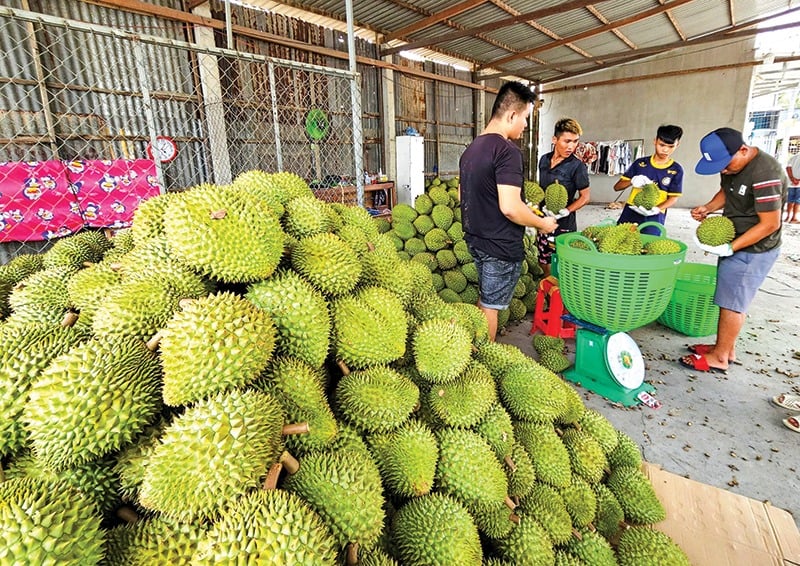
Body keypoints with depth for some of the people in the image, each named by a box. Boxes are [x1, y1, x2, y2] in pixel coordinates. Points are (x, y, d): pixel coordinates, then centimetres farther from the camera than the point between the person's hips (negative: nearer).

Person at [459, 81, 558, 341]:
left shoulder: (470, 149, 10)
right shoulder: (508, 151, -19)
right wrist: (543, 224, -10)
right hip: (501, 246, -9)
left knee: (484, 302, 21)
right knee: (490, 307, 4)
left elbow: (462, 195, 19)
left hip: (475, 240, 9)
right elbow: (510, 208, -26)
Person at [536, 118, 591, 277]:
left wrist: (566, 211, -21)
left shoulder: (577, 166, -11)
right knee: (544, 263, 16)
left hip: (564, 224, -6)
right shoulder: (544, 160, 5)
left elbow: (585, 197, -6)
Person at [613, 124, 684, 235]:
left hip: (654, 218, -1)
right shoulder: (640, 163, 6)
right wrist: (632, 181, -17)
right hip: (630, 214, 2)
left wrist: (656, 209, -19)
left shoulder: (676, 170, 3)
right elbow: (617, 187, 4)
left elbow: (673, 197, 1)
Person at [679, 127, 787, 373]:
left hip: (753, 250, -9)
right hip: (734, 243, 9)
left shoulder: (765, 174, -26)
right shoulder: (731, 165, 1)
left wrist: (730, 248, -24)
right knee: (734, 299, 16)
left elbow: (769, 224, -23)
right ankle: (726, 347, 29)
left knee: (731, 302, -1)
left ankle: (719, 357, 11)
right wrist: (709, 207, -1)